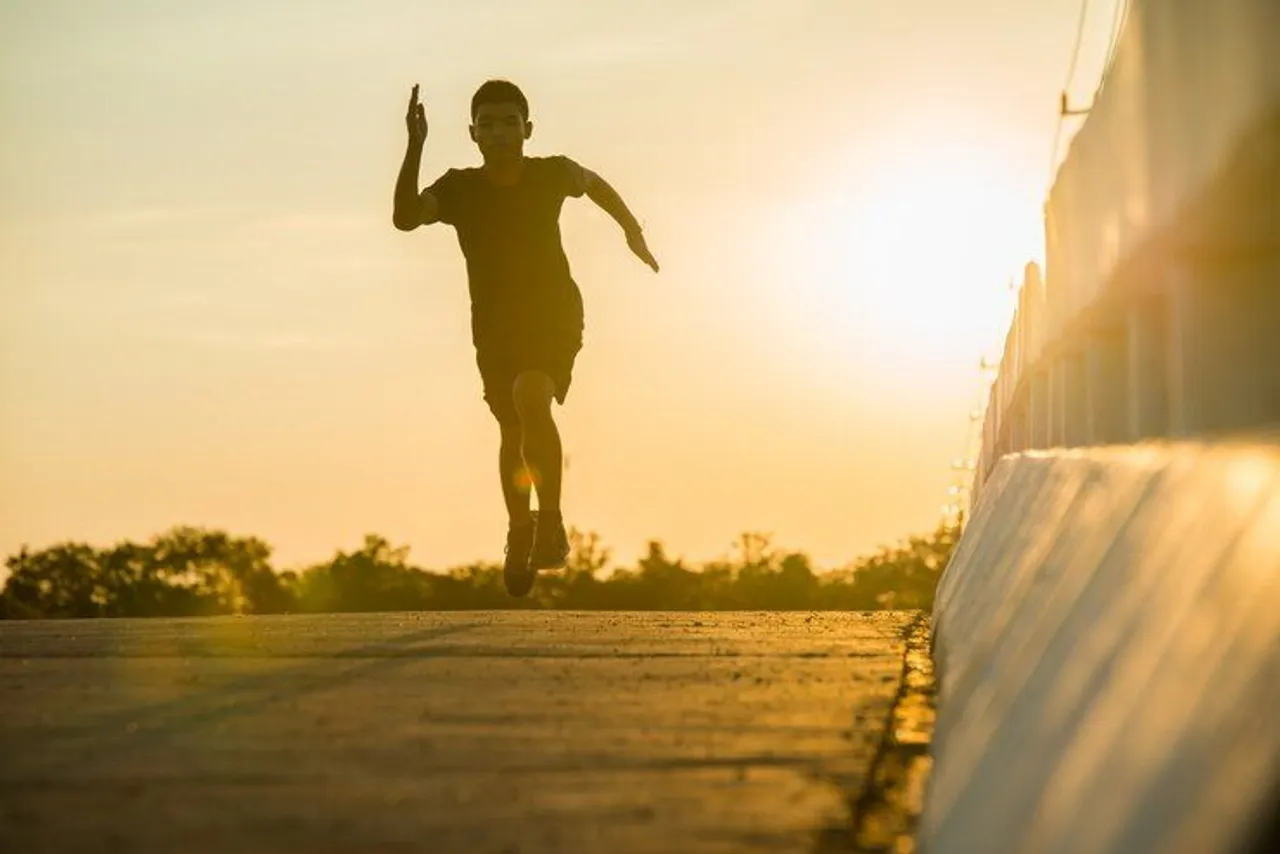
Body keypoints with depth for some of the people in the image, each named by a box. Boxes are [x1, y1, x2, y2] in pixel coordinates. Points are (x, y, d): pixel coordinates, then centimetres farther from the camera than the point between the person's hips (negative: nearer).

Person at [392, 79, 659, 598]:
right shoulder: (459, 189, -17)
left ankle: (551, 523, -18)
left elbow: (593, 184, 8)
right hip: (495, 325, 2)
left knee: (531, 398, -29)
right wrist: (415, 147, -40)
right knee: (512, 431, 14)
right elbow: (405, 218, -35)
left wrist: (632, 230, 10)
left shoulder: (551, 175, -15)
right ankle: (520, 532, 38)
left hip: (555, 316, -2)